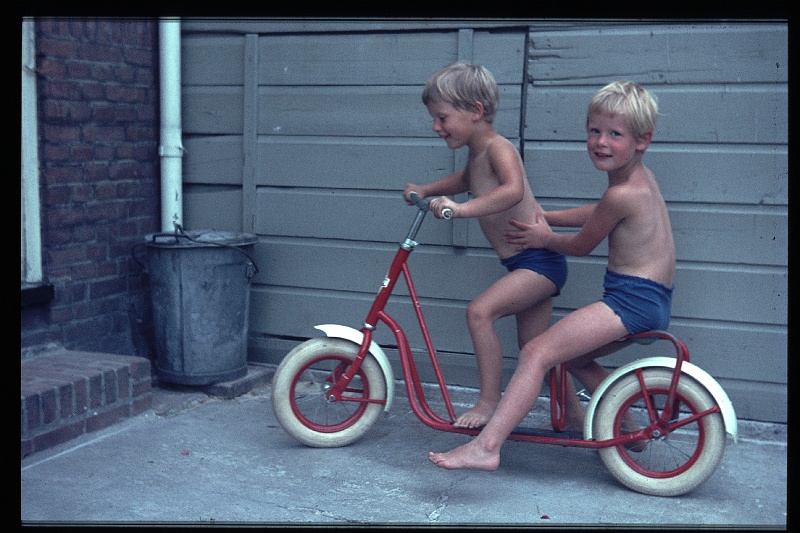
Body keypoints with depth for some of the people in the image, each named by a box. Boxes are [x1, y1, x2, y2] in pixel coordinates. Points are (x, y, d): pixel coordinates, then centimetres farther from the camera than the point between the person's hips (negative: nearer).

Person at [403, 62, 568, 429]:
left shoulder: (498, 147, -19)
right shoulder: (476, 153, 9)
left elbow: (513, 190, -40)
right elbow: (467, 179, 33)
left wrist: (461, 208, -46)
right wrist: (425, 190, 23)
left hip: (540, 260, -10)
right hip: (527, 264, 10)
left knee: (480, 311, -23)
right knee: (533, 346, 16)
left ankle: (490, 401, -12)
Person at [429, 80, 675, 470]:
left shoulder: (622, 194, -18)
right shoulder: (640, 176, 12)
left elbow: (581, 245, -3)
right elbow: (599, 214, 29)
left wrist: (544, 238, 14)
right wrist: (546, 217, 31)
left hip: (633, 299, -10)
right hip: (651, 301, 10)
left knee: (536, 353, -17)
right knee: (575, 357, 27)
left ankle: (486, 446, -23)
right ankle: (626, 433, 35)